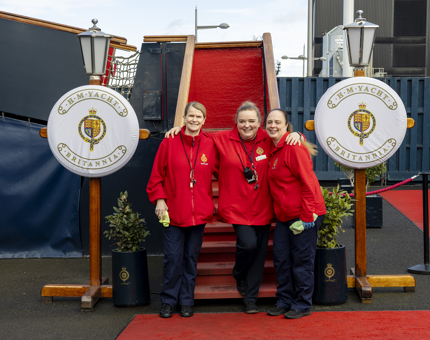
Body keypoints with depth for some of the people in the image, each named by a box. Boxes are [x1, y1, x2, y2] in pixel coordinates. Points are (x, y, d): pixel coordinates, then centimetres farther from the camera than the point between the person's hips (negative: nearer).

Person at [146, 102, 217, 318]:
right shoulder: (170, 143, -2)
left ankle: (186, 301, 21)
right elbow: (157, 175, 1)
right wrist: (159, 199, -6)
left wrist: (214, 202, 8)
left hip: (199, 212, 2)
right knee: (173, 258, 0)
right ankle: (168, 301, 15)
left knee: (191, 257, 9)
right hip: (173, 211, -2)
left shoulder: (210, 145, 3)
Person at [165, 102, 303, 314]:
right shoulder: (223, 140, -2)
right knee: (248, 243, -18)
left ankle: (250, 299, 22)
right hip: (237, 207, -3)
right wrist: (180, 128, 1)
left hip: (262, 208, 3)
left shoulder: (267, 140, 1)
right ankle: (239, 275, 19)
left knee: (259, 254, 7)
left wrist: (295, 134, -5)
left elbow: (284, 136, 17)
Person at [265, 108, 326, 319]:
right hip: (283, 215, 8)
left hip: (303, 215, -8)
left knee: (301, 260, 0)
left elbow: (308, 183, -17)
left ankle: (302, 304, 12)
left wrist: (306, 217, -18)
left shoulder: (294, 147, -15)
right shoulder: (272, 148, 10)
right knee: (281, 258, 10)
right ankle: (284, 301, 23)